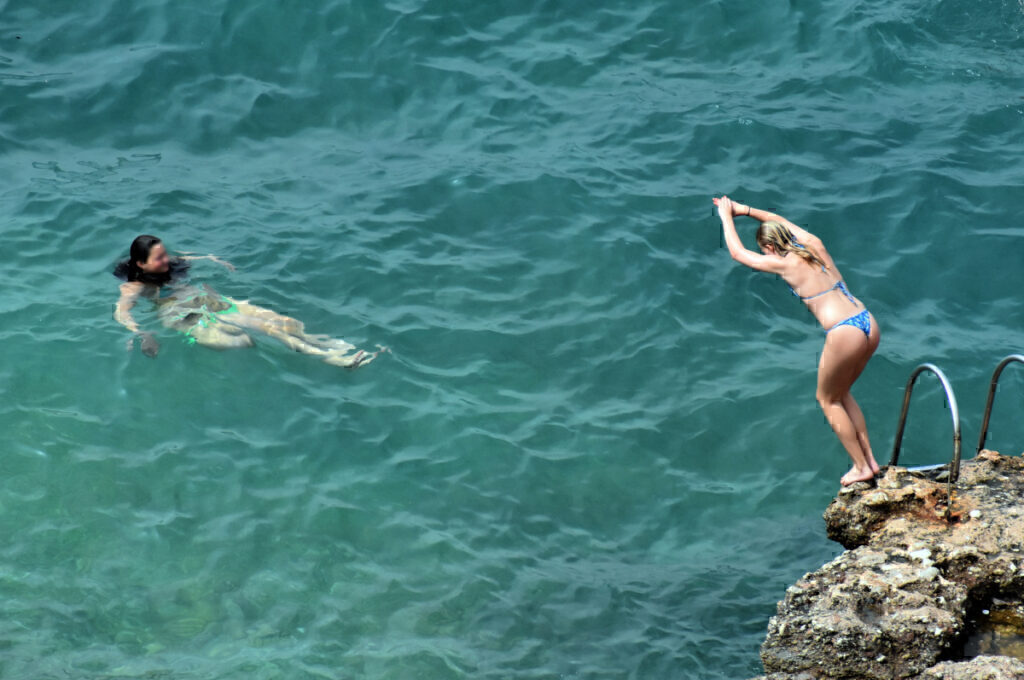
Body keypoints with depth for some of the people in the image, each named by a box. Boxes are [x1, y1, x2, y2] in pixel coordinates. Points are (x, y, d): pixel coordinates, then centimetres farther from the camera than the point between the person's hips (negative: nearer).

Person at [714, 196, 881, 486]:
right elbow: (781, 221, 32)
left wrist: (726, 217, 21)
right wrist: (745, 210, 33)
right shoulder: (815, 245, 12)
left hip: (845, 333, -8)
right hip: (869, 324, 8)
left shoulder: (784, 264, -6)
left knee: (828, 399, 15)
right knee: (841, 393, 26)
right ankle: (869, 459, 27)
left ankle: (861, 467, 17)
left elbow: (738, 253, 9)